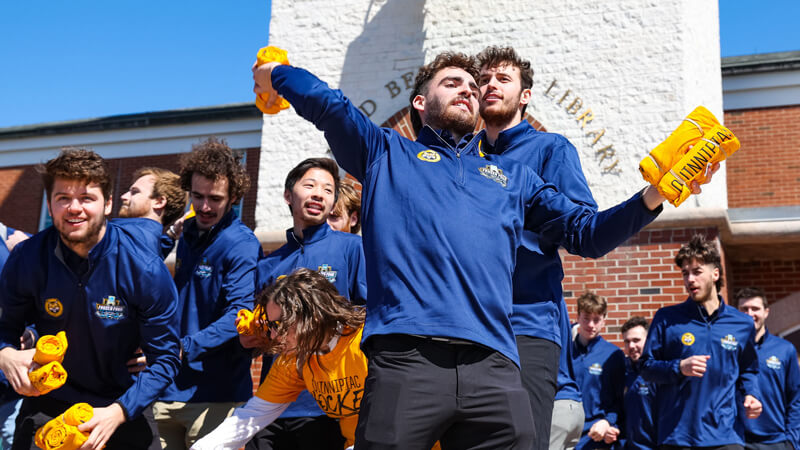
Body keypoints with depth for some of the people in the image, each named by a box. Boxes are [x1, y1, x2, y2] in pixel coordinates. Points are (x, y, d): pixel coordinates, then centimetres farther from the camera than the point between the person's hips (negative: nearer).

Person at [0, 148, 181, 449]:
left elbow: (164, 358, -15)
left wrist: (118, 412, -27)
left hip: (123, 402, -1)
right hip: (49, 399, 1)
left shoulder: (145, 270, -21)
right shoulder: (27, 259, -14)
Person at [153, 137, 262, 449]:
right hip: (168, 390, 7)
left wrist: (186, 347, -32)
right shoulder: (186, 238, 13)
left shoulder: (241, 246, -12)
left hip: (215, 396, -7)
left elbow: (240, 314, -24)